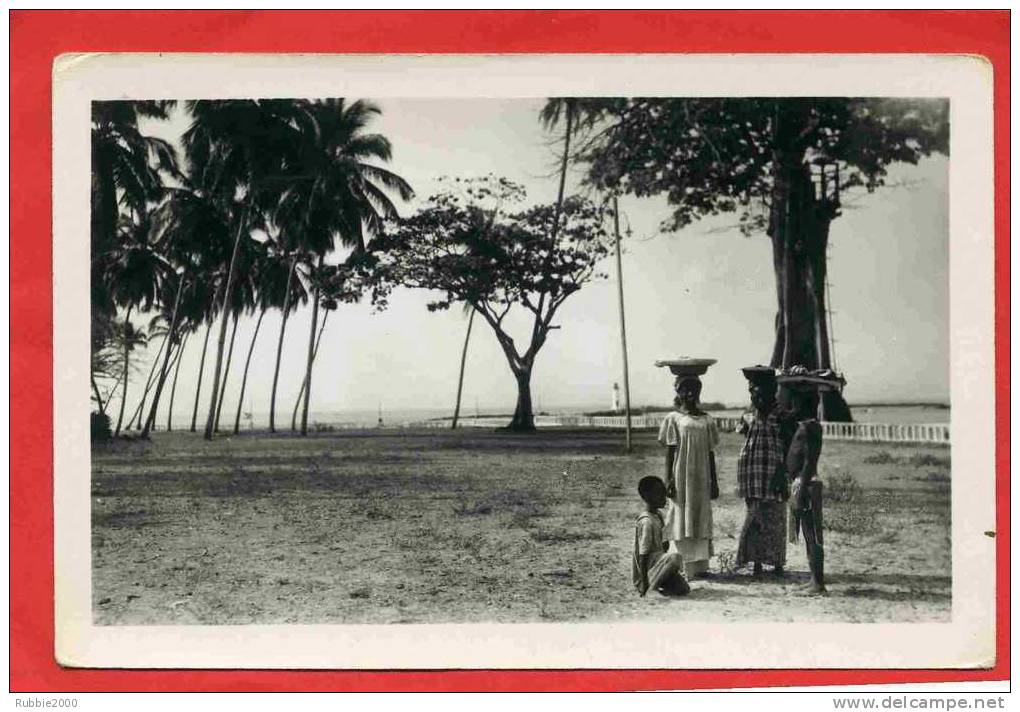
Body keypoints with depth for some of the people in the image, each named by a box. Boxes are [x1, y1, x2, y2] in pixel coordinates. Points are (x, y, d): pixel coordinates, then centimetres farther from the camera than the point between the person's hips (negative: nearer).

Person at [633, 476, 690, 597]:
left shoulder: (658, 516, 8)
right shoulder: (646, 522, -20)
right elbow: (643, 554, -21)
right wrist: (644, 583, -22)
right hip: (648, 567, -8)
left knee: (683, 589, 0)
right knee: (674, 557, -32)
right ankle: (651, 587, -17)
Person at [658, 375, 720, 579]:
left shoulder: (706, 420, 8)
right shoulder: (674, 419, -1)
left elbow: (710, 452, 10)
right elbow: (670, 451, -2)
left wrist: (714, 481, 9)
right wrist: (668, 479, -8)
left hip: (701, 478, 4)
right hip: (681, 477, -3)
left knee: (701, 518, 4)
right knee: (683, 518, -2)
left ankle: (700, 565, 8)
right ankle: (685, 565, 2)